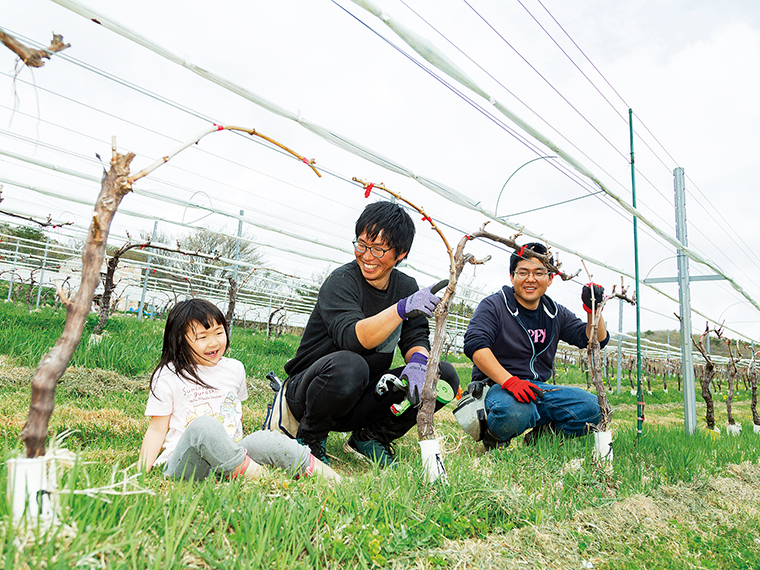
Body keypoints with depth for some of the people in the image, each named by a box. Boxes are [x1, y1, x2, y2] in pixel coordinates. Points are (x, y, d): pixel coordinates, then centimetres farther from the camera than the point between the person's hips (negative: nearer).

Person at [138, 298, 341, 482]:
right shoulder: (168, 376, -2)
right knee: (203, 426, -35)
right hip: (185, 463, -4)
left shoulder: (235, 369, 10)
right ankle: (248, 471, -30)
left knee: (266, 440, -25)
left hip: (225, 460, 4)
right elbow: (157, 429, 0)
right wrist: (142, 471, -9)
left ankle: (311, 467, -11)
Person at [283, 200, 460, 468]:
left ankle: (368, 437, 3)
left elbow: (416, 338, -2)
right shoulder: (340, 282, -16)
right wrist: (401, 309, -45)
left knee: (445, 375, -12)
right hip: (308, 392, -5)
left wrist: (417, 361, -26)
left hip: (363, 398, 5)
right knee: (346, 365, -40)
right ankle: (310, 437, -8)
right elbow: (353, 338, -31)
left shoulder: (406, 287, 3)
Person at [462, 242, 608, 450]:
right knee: (517, 412, -38)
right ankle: (494, 436, -5)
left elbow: (595, 340, 12)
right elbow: (475, 345, -18)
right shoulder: (493, 306, -4)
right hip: (497, 386, -5)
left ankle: (542, 434, 3)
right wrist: (509, 381, -31)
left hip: (538, 389, 5)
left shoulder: (556, 313, 13)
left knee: (594, 408, -15)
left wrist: (593, 310, -9)